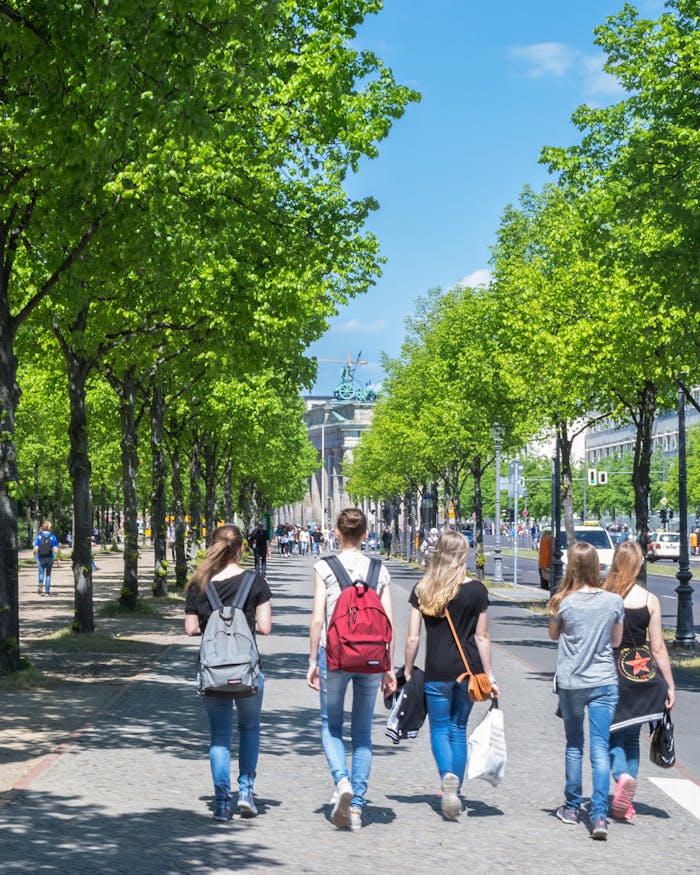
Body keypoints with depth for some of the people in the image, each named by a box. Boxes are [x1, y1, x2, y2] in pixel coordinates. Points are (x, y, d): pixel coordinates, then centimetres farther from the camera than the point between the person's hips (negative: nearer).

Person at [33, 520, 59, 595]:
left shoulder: (39, 536, -3)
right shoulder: (52, 536, -3)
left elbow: (36, 548, -6)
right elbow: (55, 549, -7)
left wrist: (34, 552, 14)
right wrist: (57, 558, 2)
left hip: (40, 558, -1)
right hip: (50, 558, 1)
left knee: (41, 573, 6)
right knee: (48, 574, 11)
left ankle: (41, 584, -22)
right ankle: (47, 591, 12)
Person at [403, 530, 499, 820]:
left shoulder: (422, 590, -3)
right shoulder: (476, 590, -2)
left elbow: (412, 638, -3)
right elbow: (482, 637, 1)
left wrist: (408, 670, 9)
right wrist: (489, 676, 8)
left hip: (437, 671, -1)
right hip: (468, 669, 1)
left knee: (440, 728, 9)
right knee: (459, 729, 14)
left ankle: (448, 777, -18)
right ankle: (454, 795, 19)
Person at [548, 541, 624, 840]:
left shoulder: (564, 602, -9)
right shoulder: (614, 601, -5)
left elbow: (553, 635, 9)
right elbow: (616, 641, 8)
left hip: (570, 683, 0)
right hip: (604, 682, 0)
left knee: (574, 745, 15)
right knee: (600, 749, -1)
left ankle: (572, 807, 26)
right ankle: (599, 815, -11)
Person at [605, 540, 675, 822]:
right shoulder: (650, 601, -6)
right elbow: (658, 648, -4)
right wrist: (670, 685, 4)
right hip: (639, 676, 1)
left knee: (612, 735, 10)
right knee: (631, 737, 15)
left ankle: (622, 775, -21)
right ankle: (625, 805, 13)